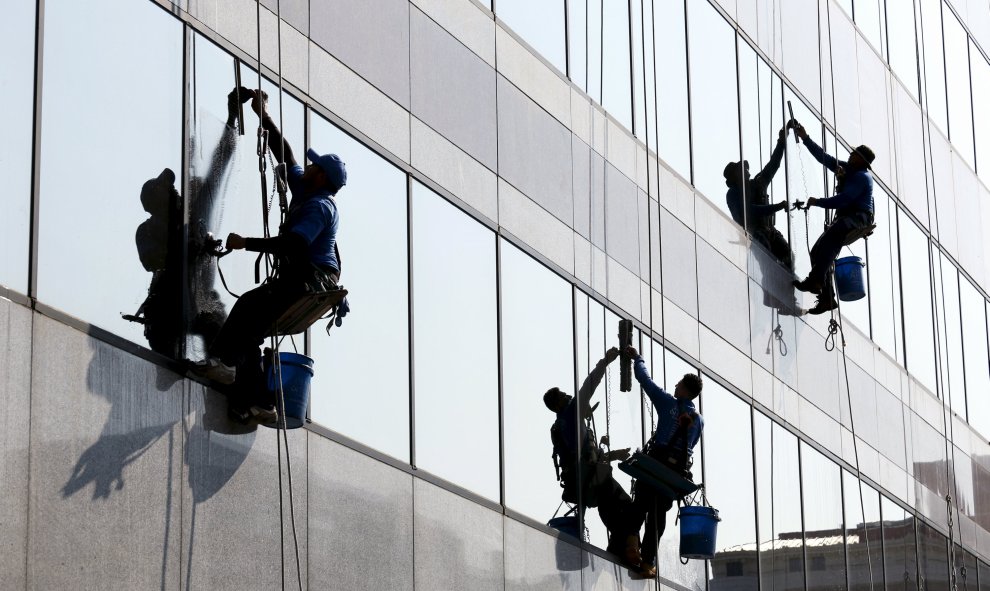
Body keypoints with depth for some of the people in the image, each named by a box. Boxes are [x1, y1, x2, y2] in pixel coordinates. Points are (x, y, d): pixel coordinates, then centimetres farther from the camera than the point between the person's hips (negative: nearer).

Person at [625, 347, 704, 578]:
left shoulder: (668, 403, 1)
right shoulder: (699, 420, 13)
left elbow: (645, 379, 6)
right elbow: (691, 446, 16)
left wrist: (637, 358, 21)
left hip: (656, 463, -4)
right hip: (680, 469, 4)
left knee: (639, 508, -1)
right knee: (658, 514, 4)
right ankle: (648, 561, -1)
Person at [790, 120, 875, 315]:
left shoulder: (862, 177, -11)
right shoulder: (845, 169, 17)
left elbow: (843, 200, -20)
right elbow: (823, 157, 19)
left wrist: (818, 202, -11)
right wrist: (805, 138, 14)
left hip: (859, 219, -10)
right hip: (844, 218, 10)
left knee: (830, 235, -37)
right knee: (817, 252, -2)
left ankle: (815, 280, -47)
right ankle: (827, 298, -4)